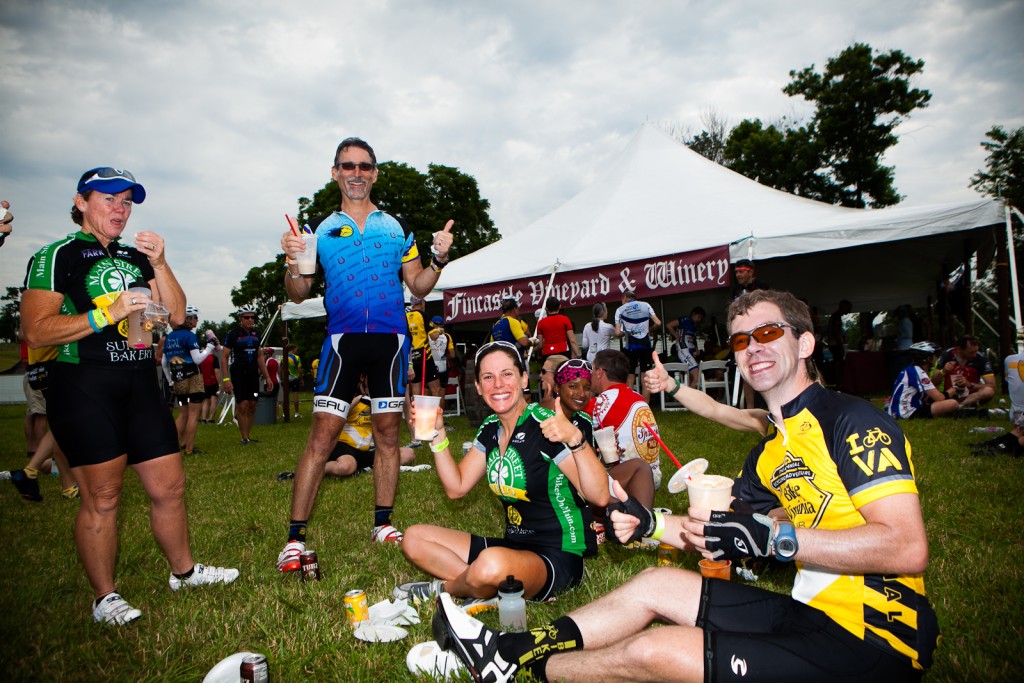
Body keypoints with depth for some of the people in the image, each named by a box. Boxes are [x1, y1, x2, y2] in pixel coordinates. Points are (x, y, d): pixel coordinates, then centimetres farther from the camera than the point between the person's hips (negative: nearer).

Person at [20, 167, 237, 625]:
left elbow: (177, 315, 8)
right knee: (101, 497, 0)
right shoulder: (58, 256, -1)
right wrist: (107, 314, -18)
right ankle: (105, 598, 17)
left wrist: (159, 265, -3)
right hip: (84, 386, -5)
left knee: (169, 486, 9)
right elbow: (36, 331, -11)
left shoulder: (136, 257, 16)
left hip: (140, 384, 6)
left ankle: (183, 571, 28)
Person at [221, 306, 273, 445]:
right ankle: (244, 438, -3)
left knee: (252, 405, 4)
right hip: (238, 375, -5)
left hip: (253, 374, 5)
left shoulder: (256, 334, 11)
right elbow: (224, 357, -6)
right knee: (243, 405, -11)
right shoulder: (233, 334, -6)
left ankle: (249, 435, 13)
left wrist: (267, 376, 15)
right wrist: (226, 379, -13)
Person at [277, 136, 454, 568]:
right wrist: (293, 262, -12)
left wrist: (439, 258, -5)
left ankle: (383, 523, 21)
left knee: (388, 435, 7)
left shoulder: (396, 227, 13)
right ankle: (295, 537, 2)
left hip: (391, 338, 2)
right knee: (322, 436, -6)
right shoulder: (321, 231, 10)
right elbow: (298, 294, 7)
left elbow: (419, 286, 13)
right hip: (343, 338, -1)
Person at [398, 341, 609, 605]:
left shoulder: (546, 427, -18)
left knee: (492, 563, -39)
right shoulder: (490, 429, 5)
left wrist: (576, 439, -40)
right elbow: (456, 487, 9)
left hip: (558, 558, -8)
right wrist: (438, 433, 0)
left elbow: (600, 497, -25)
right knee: (414, 538, 4)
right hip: (512, 546, 8)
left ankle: (443, 587, -2)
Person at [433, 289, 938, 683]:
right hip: (815, 613, 8)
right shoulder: (770, 451, 12)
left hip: (870, 641, -8)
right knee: (654, 585, 8)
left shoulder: (851, 420, -14)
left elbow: (907, 548, -23)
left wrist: (772, 537, -28)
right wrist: (653, 524, 6)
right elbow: (734, 531, 18)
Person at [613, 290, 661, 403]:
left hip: (631, 346, -1)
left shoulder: (620, 310, 2)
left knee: (630, 378, 7)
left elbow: (618, 333, -6)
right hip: (645, 344, 1)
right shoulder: (645, 305, 6)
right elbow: (658, 323, -2)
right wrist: (649, 330, 16)